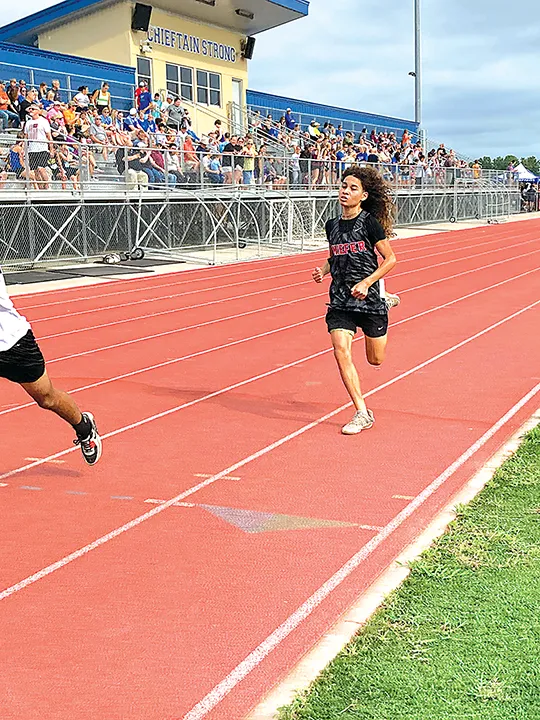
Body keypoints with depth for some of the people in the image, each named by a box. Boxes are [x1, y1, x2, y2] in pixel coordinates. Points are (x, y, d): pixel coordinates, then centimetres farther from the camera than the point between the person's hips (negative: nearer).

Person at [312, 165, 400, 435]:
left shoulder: (370, 222, -10)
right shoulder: (332, 225, 5)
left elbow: (390, 259, -7)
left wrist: (366, 283, -17)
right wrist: (323, 271, 0)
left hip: (368, 297, -4)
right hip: (340, 300, 4)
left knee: (375, 359, 12)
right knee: (341, 351, -15)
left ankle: (386, 302, 41)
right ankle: (362, 413, -5)